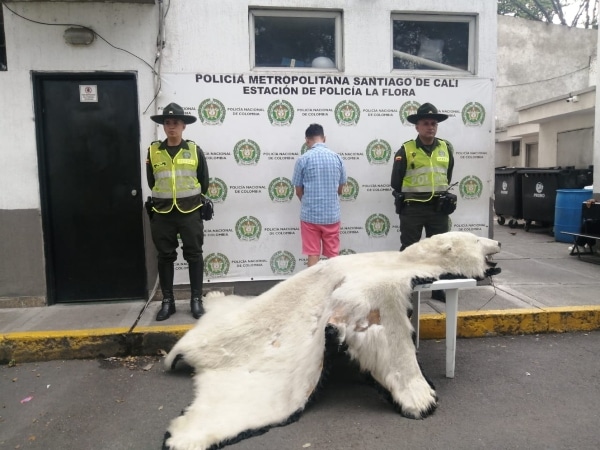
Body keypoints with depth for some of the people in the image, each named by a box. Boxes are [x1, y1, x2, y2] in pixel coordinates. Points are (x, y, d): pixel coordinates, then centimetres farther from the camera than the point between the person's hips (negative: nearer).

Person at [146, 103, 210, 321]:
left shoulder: (195, 151, 0)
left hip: (190, 212, -1)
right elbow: (152, 182, 12)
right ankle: (167, 301, 20)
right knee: (165, 257, 8)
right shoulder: (153, 151, 2)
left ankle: (196, 299, 16)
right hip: (162, 213, 1)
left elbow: (204, 182, 8)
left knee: (194, 256, 5)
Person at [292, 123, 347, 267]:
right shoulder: (337, 158, 0)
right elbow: (340, 189, 10)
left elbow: (299, 191, 0)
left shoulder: (303, 159, -8)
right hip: (332, 214, 2)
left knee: (313, 255, 7)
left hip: (310, 214, -2)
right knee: (333, 255, 12)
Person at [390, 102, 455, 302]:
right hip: (412, 208, -4)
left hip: (439, 207, 4)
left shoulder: (446, 148, 7)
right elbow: (396, 182, 0)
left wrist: (442, 195, 16)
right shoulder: (405, 150, -5)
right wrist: (407, 199, 4)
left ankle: (438, 289, 23)